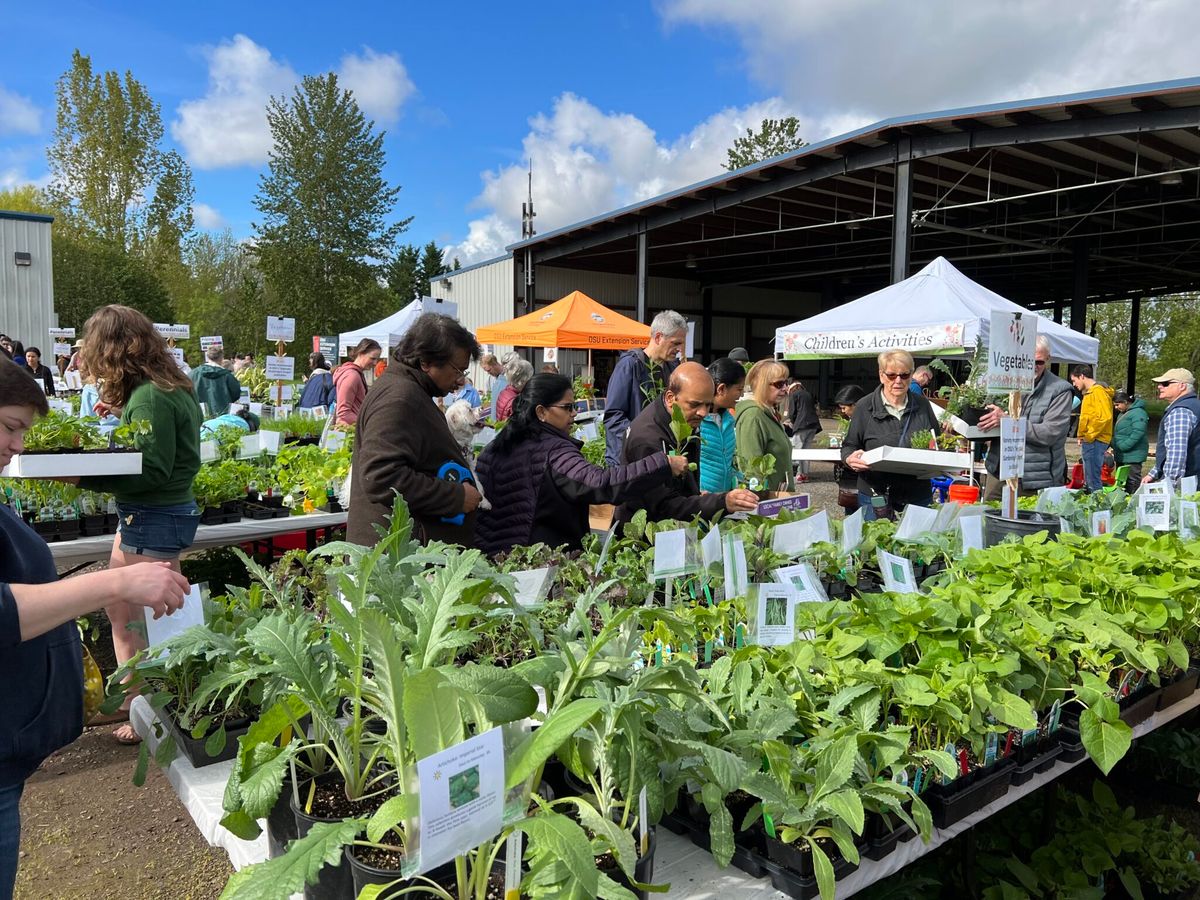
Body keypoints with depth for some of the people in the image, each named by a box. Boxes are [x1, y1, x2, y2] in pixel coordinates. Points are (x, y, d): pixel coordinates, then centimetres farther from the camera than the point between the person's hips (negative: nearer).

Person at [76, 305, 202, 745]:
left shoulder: (150, 397, -21)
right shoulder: (166, 387, 8)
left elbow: (153, 470, -24)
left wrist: (85, 477, -25)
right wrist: (122, 414, 13)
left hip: (156, 519, -10)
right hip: (143, 515, 10)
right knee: (118, 610, 22)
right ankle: (134, 698, 36)